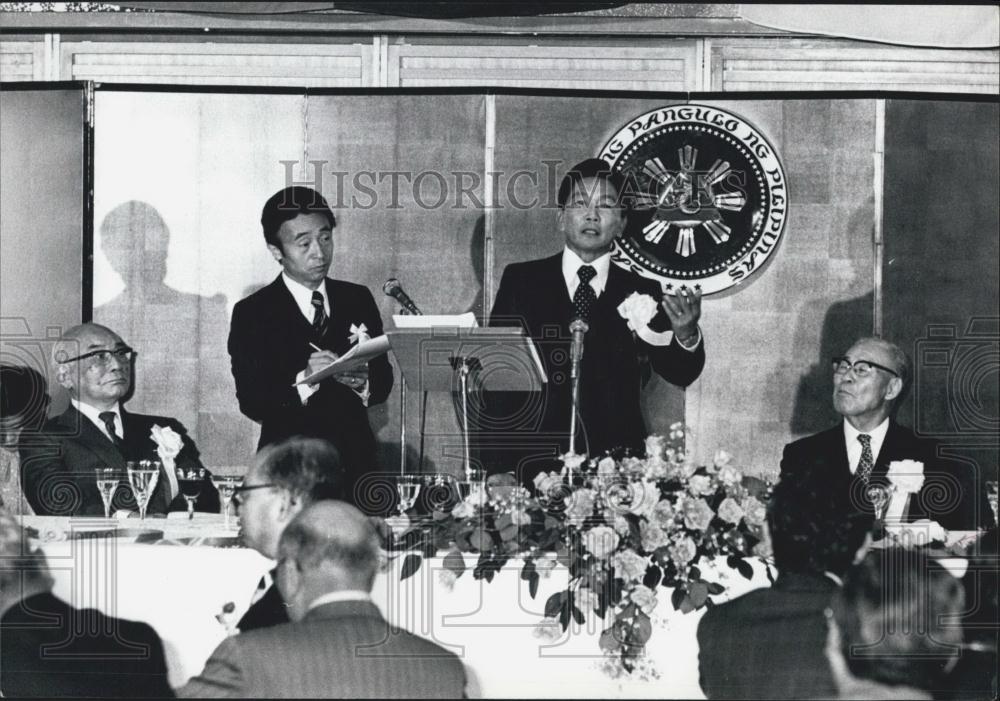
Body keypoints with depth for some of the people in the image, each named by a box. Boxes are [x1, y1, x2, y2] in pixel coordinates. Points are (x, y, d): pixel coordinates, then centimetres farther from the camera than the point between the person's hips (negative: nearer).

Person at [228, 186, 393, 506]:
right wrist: (303, 381, -22)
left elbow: (384, 381, 12)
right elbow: (251, 402, -6)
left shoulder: (357, 300, 12)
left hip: (356, 459, 3)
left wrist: (363, 383, -10)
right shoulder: (252, 314, 1)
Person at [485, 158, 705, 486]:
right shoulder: (520, 281, 10)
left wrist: (685, 335, -23)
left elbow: (680, 374, 1)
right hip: (536, 465, 0)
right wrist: (497, 468, -5)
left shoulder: (641, 294, 10)